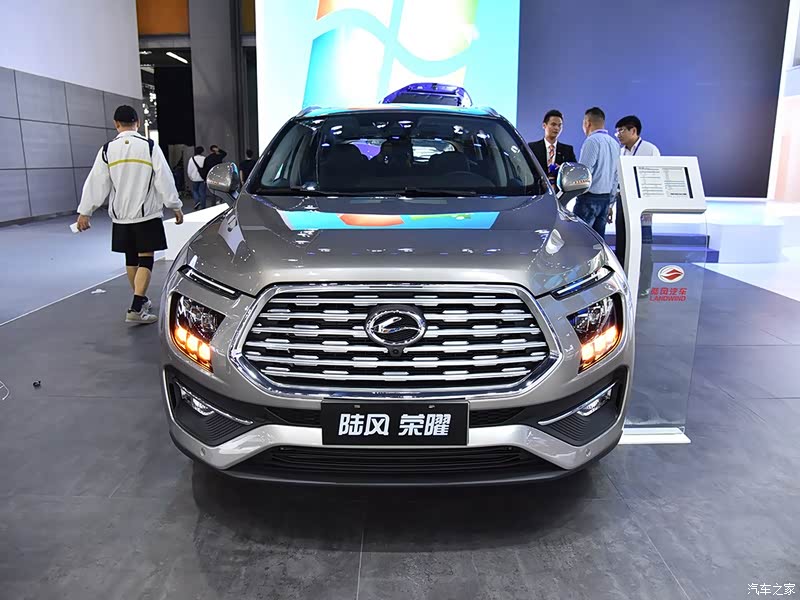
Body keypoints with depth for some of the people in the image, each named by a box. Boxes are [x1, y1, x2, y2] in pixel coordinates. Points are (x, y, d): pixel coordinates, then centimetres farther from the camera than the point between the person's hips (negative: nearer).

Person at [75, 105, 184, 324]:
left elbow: (96, 183, 1)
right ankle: (136, 308, -13)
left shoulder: (107, 150, 0)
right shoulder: (150, 147, -8)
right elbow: (164, 180, -8)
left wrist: (84, 212, 7)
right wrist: (175, 207, 1)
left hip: (121, 216, 3)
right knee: (145, 259, -3)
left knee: (131, 258, 16)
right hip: (147, 214, -3)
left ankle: (141, 301, 29)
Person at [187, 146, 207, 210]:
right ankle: (202, 206, 7)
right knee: (202, 192, 5)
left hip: (195, 178, -1)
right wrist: (206, 177, 8)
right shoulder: (204, 159, -5)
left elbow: (189, 170, -1)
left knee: (194, 190, 16)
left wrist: (190, 177, 12)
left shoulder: (192, 159, -5)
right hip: (203, 178, 1)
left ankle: (197, 201, -7)